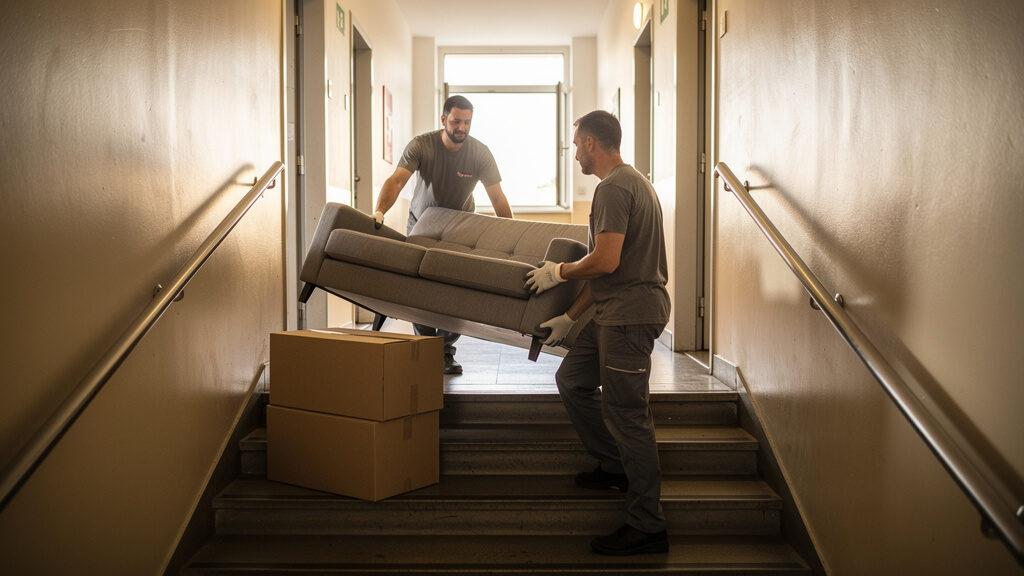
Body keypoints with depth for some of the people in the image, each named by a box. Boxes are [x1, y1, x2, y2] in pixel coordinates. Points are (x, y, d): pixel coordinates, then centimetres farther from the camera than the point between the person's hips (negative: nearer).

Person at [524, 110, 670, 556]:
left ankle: (647, 527, 2)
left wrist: (557, 272, -4)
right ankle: (615, 465, 28)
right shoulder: (631, 182, 20)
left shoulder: (613, 188, -14)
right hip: (615, 312, 11)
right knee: (571, 379, 19)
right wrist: (570, 317, 19)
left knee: (626, 413, -6)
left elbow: (605, 262, -23)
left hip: (630, 314, -11)